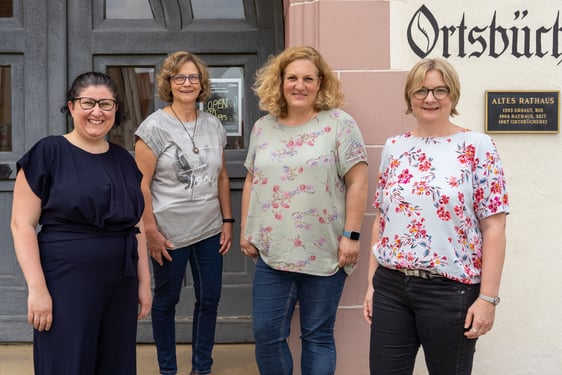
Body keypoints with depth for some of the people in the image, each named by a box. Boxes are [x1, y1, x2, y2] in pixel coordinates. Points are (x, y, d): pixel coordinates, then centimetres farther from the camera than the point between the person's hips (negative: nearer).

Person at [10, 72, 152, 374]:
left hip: (121, 286, 5)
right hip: (66, 284, -5)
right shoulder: (48, 152, -6)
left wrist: (144, 282, 11)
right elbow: (22, 225, -9)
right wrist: (37, 288, -15)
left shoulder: (124, 160, 10)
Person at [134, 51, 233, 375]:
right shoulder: (155, 126, -9)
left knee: (209, 299, 11)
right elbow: (141, 184, -11)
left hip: (209, 231, 5)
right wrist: (151, 232, -14)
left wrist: (227, 221, 8)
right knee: (166, 301, 10)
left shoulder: (214, 125, 6)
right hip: (170, 235, -5)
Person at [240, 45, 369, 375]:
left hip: (323, 254, -4)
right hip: (272, 253, 4)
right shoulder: (263, 128, 9)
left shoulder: (339, 123, -5)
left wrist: (351, 235, -13)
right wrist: (246, 230, 11)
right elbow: (252, 181, 15)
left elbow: (357, 182, -8)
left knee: (318, 336, 10)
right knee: (266, 335, 8)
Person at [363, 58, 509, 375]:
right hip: (390, 287, 4)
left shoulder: (477, 147, -4)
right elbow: (381, 220, 11)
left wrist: (488, 297, -12)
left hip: (449, 290, -4)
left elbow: (493, 228, -8)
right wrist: (372, 282, 9)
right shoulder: (394, 147, 8)